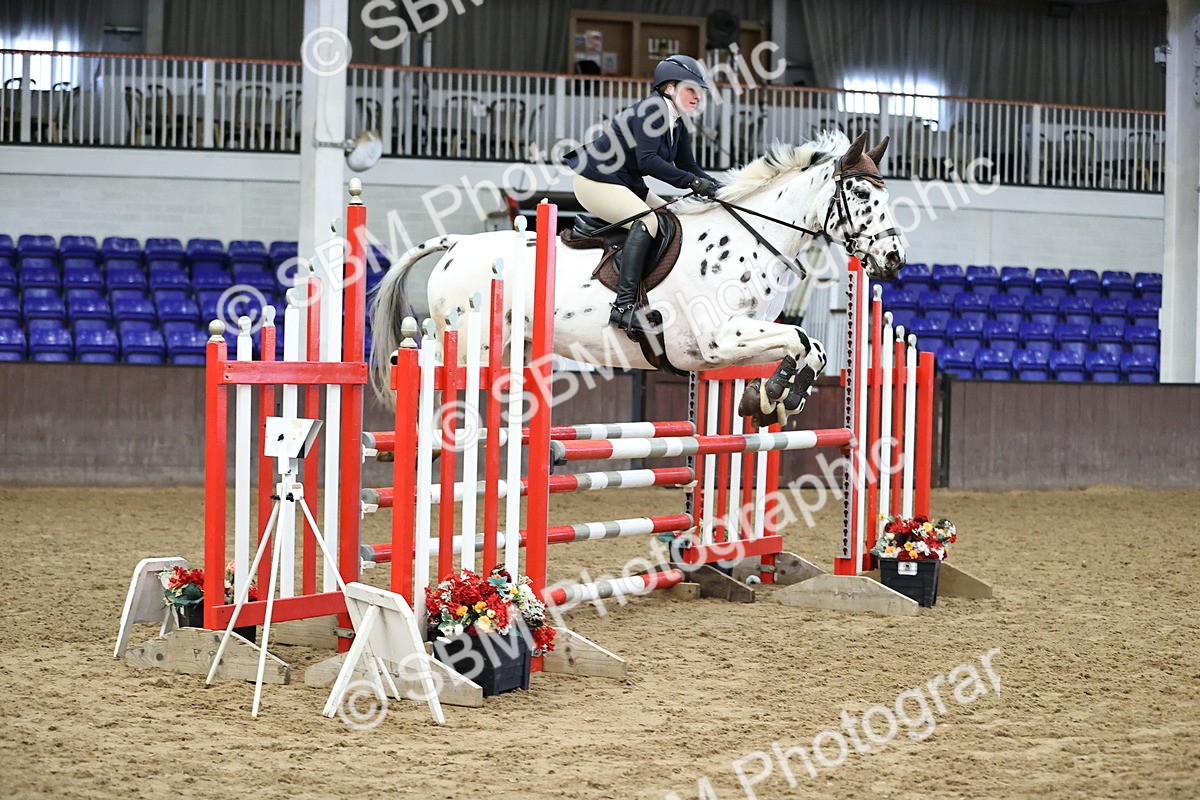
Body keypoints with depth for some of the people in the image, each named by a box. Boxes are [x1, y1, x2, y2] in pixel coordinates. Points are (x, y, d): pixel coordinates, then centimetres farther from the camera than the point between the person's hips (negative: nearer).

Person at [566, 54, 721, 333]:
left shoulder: (678, 128, 9)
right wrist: (692, 182, -31)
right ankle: (624, 305, -34)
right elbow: (647, 160, -29)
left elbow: (688, 167, 8)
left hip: (627, 184, 10)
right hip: (595, 181, -10)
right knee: (647, 221, -27)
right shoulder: (649, 110, -20)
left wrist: (718, 189, -8)